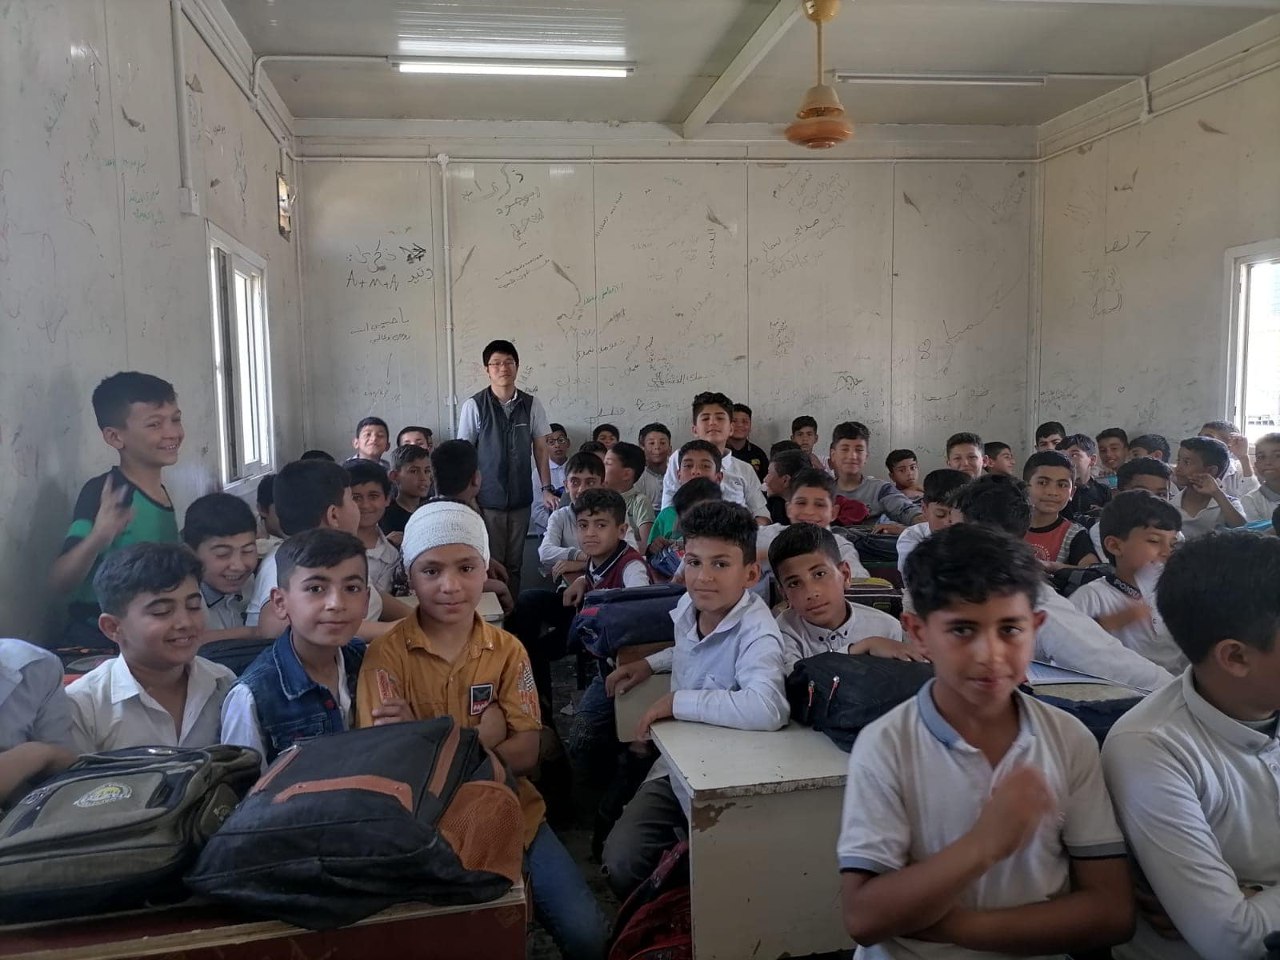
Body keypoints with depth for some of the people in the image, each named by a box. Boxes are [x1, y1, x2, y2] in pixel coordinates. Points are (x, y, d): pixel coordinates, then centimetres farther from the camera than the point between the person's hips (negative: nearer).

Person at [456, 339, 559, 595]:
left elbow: (540, 448, 8)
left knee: (514, 564, 9)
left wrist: (547, 488, 3)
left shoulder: (532, 404, 2)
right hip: (487, 500, -2)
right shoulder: (474, 406, -5)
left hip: (520, 499, 3)